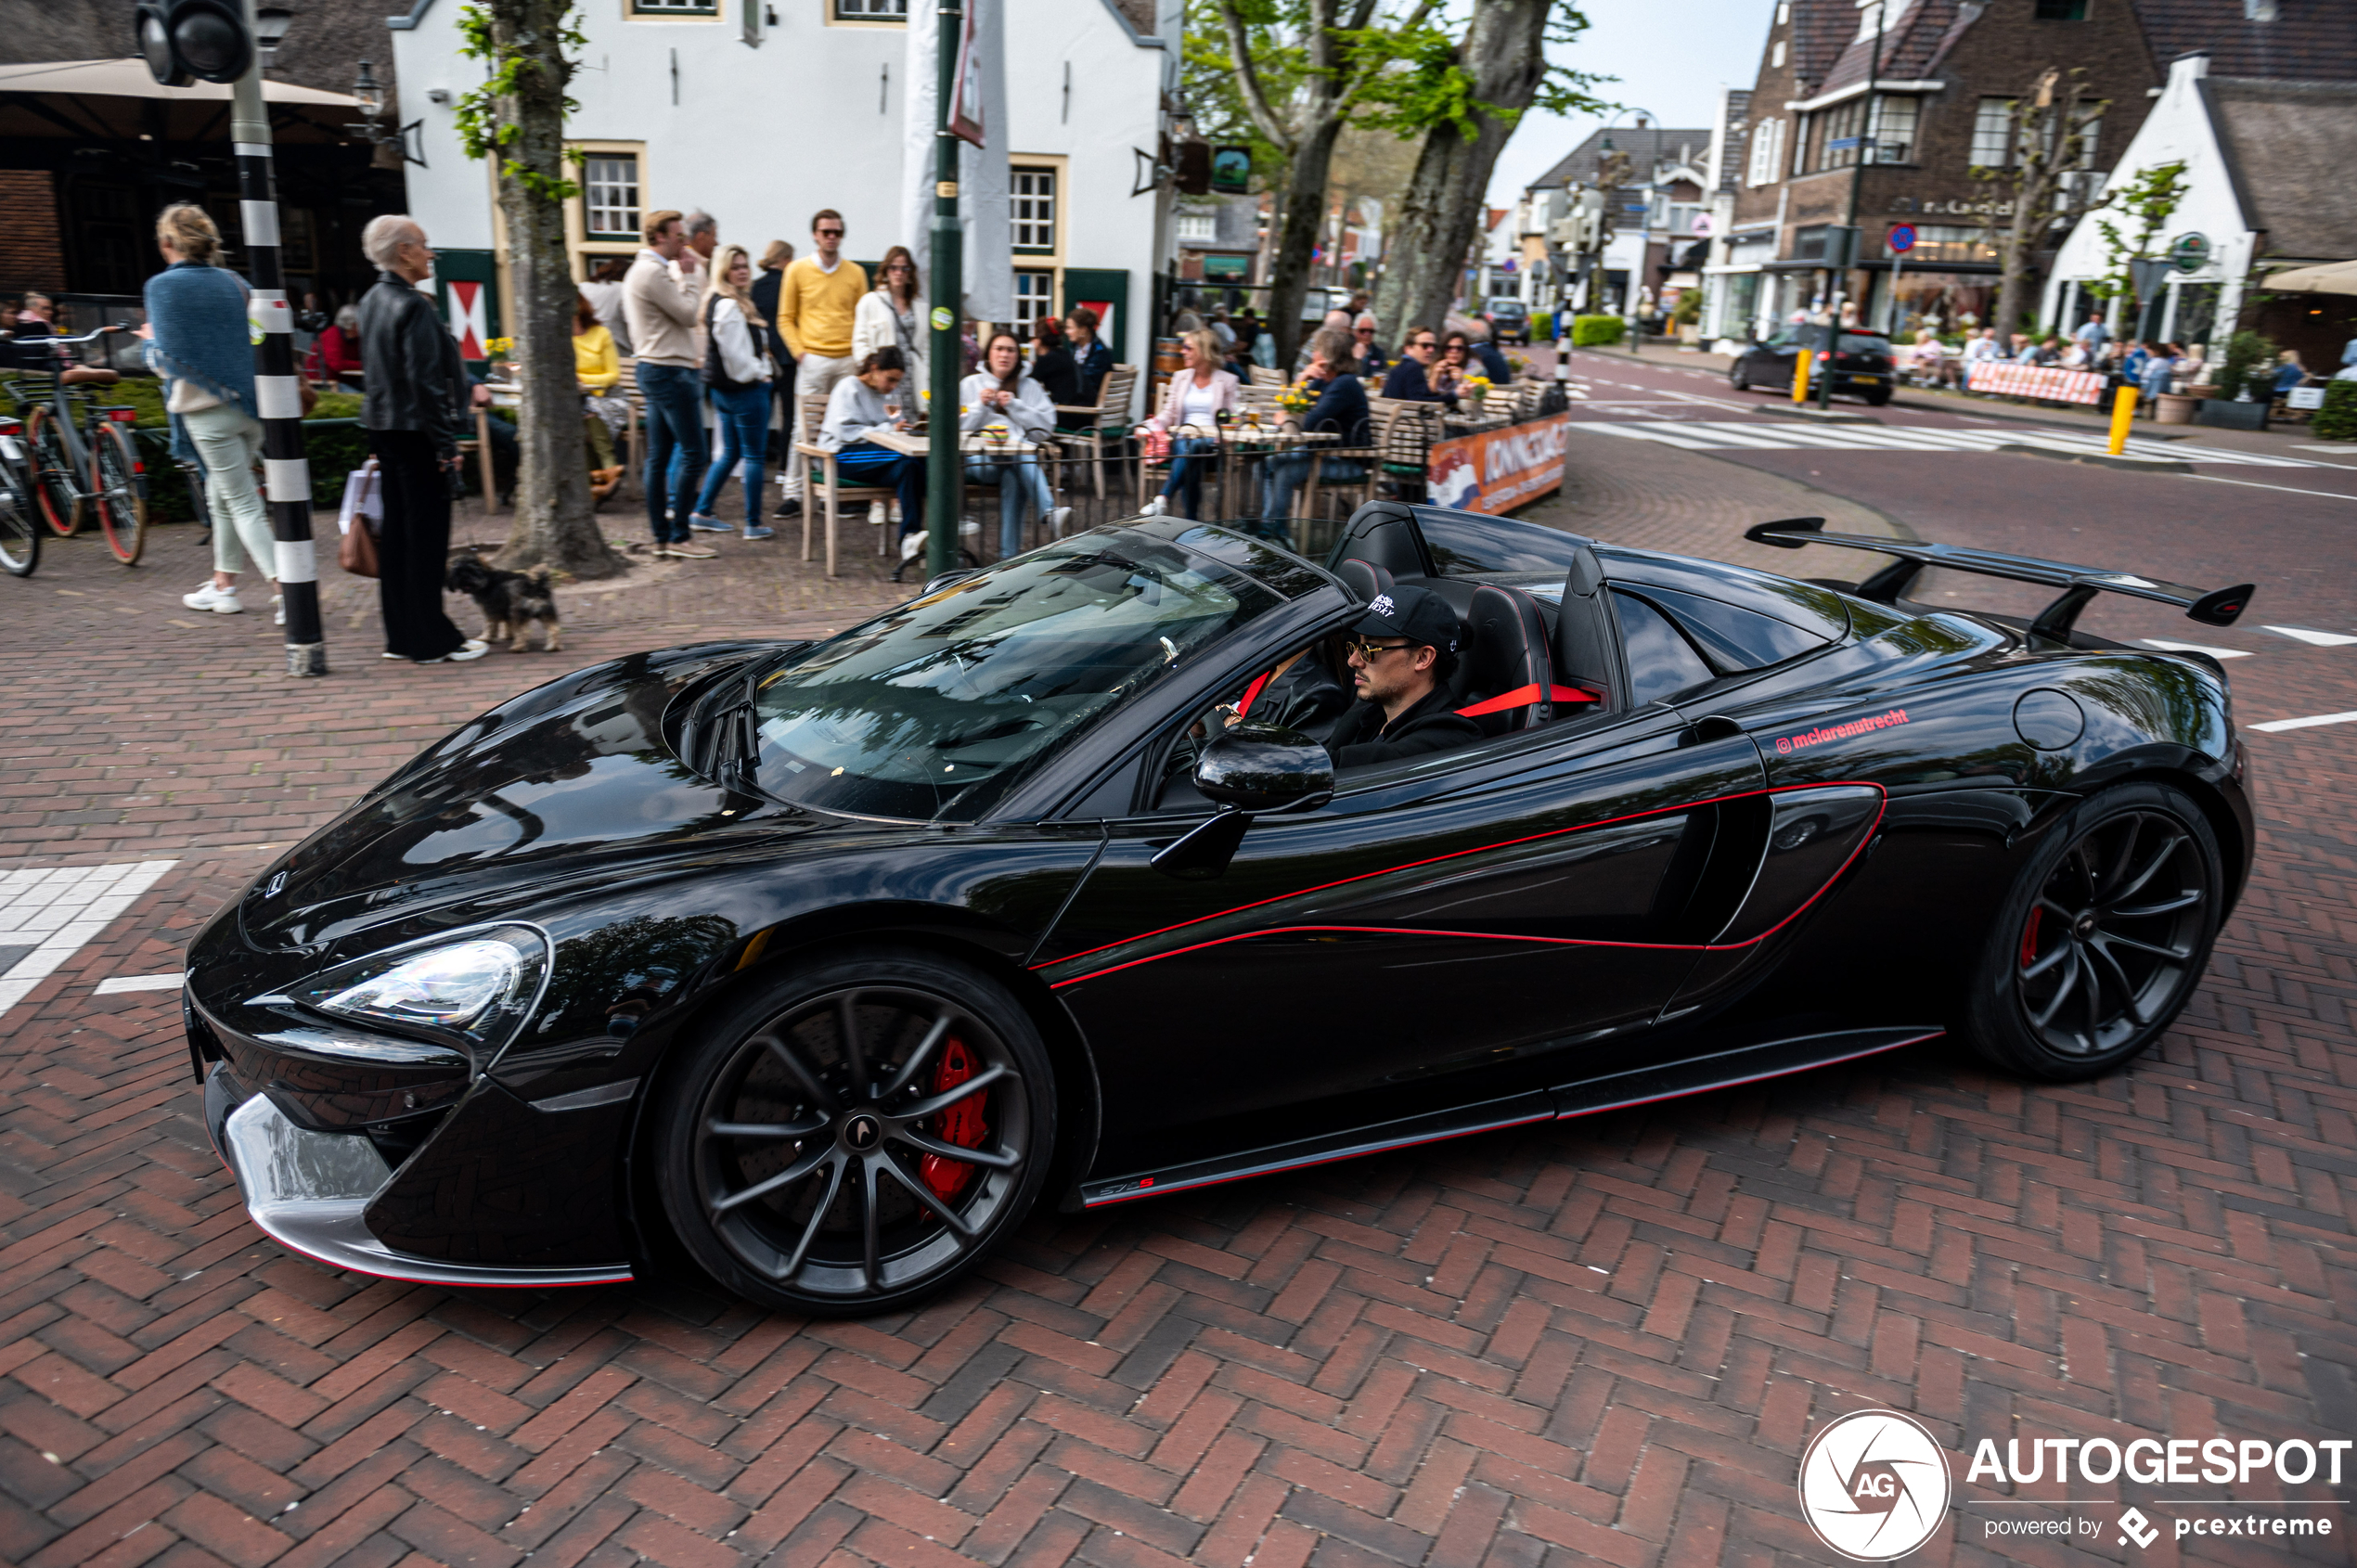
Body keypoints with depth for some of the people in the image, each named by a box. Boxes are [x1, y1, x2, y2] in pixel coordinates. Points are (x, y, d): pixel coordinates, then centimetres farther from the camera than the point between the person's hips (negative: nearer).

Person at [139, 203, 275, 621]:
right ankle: (223, 585, 29)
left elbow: (167, 361, -11)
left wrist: (150, 340, 10)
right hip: (251, 404, 6)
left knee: (244, 504, -4)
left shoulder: (162, 286, -8)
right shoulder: (234, 281, 7)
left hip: (208, 411, -6)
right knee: (222, 494, 20)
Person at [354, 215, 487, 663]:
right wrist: (446, 445, -18)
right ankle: (432, 641, 2)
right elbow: (424, 382, -20)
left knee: (395, 532, 12)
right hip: (414, 431, -9)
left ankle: (401, 636, 19)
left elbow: (379, 370, 17)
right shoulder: (413, 307, -16)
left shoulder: (372, 301, 13)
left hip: (383, 426, 9)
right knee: (426, 533, -3)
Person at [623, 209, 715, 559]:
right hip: (670, 372, -11)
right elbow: (689, 315, -14)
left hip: (655, 369, 11)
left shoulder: (640, 270, 20)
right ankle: (678, 536, -8)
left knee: (658, 457, 9)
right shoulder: (654, 272, -14)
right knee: (692, 454, -9)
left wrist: (687, 354, 16)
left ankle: (661, 536, 11)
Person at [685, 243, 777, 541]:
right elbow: (735, 354, -21)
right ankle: (753, 524, 3)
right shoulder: (729, 307, -18)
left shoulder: (719, 302, 14)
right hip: (745, 389, -10)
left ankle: (701, 513, 20)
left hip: (725, 390, 10)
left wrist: (759, 370, 13)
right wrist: (758, 373, -8)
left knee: (730, 453, 17)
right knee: (754, 456, -2)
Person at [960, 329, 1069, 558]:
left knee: (1013, 479, -38)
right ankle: (1049, 511, -56)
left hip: (1021, 456, 2)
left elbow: (1046, 426, 6)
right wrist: (980, 406, -4)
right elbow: (958, 428, 10)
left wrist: (1014, 405, -2)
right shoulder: (970, 384, 20)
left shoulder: (1030, 387, 21)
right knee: (1022, 461, -37)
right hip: (979, 460, -2)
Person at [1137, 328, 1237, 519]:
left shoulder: (1227, 381, 13)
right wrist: (1148, 425, -5)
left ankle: (1163, 500, -48)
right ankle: (1191, 518, -44)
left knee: (1192, 448, -39)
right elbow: (1168, 414, 16)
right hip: (1183, 439, 3)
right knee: (1186, 449, -36)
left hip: (1211, 444, -2)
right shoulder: (1181, 377, 22)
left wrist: (1222, 437, -15)